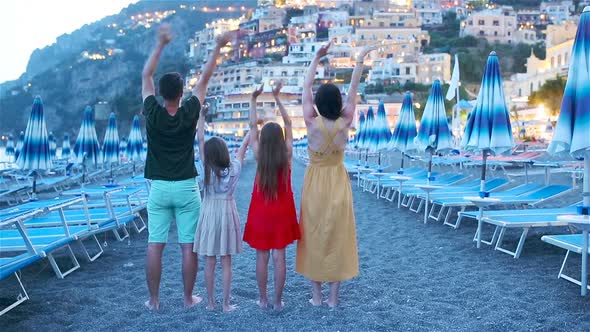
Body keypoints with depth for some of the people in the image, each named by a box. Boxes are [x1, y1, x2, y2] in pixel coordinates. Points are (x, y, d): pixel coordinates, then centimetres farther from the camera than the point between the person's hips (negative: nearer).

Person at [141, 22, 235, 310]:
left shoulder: (153, 114, -6)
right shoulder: (189, 114, -7)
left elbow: (146, 76, 6)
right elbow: (204, 79, 2)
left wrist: (161, 44, 10)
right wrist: (217, 48, 12)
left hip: (159, 188, 1)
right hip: (186, 188, -1)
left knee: (154, 246, 5)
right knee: (189, 247, 5)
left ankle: (154, 299, 11)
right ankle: (188, 298, 13)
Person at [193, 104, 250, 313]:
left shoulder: (207, 169, -6)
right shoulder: (234, 168, -6)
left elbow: (200, 140, -4)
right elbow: (244, 145, 2)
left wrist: (202, 116, 1)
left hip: (209, 213, 0)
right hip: (227, 213, 0)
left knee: (210, 262, 7)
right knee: (226, 262, 4)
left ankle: (210, 302, 15)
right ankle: (226, 304, 9)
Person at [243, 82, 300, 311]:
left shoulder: (259, 155, -9)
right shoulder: (287, 154, -7)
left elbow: (252, 126, 0)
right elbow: (288, 124, 1)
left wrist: (253, 100, 5)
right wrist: (277, 98, 2)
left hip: (261, 211, 0)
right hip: (282, 211, 0)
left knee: (262, 256, 8)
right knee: (279, 256, 4)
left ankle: (263, 300, 16)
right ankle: (277, 301, 10)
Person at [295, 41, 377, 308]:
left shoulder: (312, 123, -13)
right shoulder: (344, 123, -10)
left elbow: (305, 89, -6)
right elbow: (353, 90, -1)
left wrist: (317, 58, -3)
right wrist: (360, 61, 6)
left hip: (315, 183, -1)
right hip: (338, 183, 1)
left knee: (314, 236, 8)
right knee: (337, 237, 7)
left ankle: (316, 296, 14)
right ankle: (333, 297, 12)